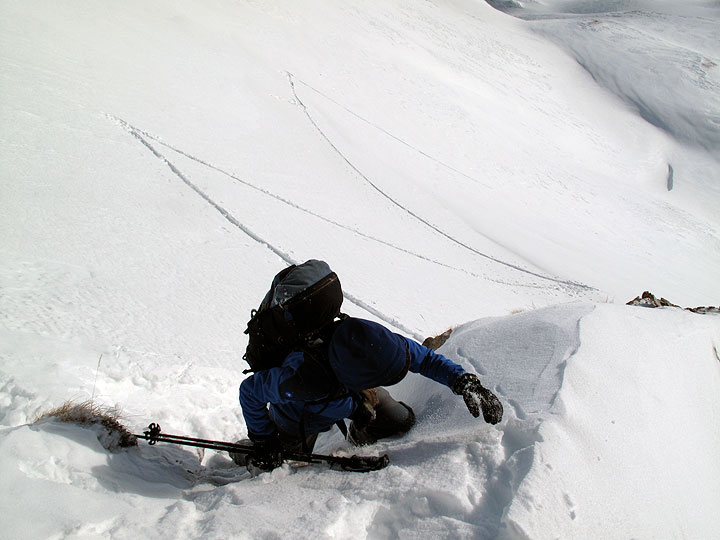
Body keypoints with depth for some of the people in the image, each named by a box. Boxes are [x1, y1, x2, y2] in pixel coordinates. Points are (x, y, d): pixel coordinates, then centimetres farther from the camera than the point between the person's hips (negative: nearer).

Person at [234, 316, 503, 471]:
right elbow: (250, 389, -30)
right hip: (298, 419, -3)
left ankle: (360, 438, 34)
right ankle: (244, 457, 39)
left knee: (402, 422, 5)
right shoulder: (301, 380, -50)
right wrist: (263, 442, -20)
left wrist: (464, 382, -32)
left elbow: (424, 358, -19)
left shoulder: (378, 344, -39)